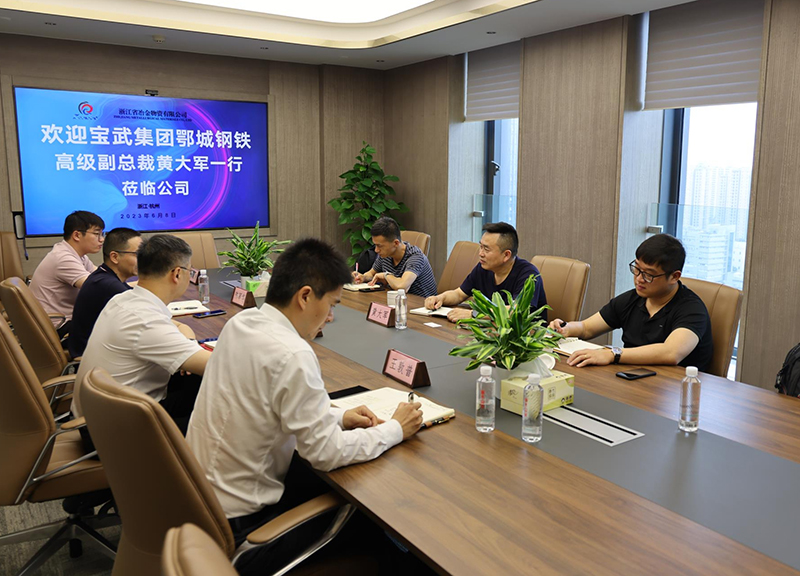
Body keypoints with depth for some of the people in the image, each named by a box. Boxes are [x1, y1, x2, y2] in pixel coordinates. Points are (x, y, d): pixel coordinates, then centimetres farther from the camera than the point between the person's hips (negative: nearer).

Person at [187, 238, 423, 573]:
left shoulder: (241, 322, -3)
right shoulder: (293, 356, -29)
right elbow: (327, 453, -22)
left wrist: (338, 417, 3)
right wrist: (395, 430, -9)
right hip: (236, 520, -7)